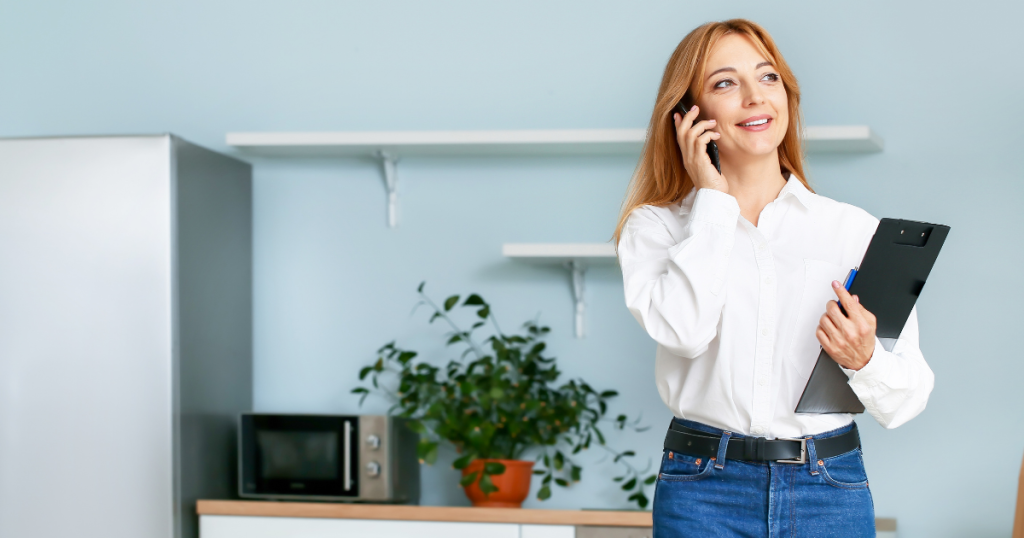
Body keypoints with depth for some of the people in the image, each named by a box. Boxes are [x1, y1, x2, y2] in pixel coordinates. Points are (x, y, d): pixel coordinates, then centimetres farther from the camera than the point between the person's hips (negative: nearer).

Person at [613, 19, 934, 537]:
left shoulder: (855, 231, 4)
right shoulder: (655, 227, 3)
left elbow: (907, 400, 3)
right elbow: (682, 329, -17)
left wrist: (864, 360, -18)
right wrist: (714, 201, -7)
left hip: (831, 493, 1)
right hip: (704, 492, -1)